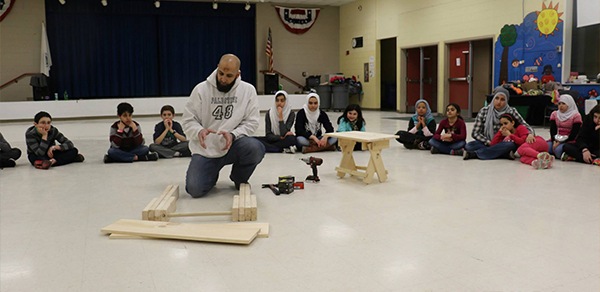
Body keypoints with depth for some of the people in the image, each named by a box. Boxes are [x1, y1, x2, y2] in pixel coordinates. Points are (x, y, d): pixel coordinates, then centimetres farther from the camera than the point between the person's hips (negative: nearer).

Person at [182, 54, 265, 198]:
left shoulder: (248, 90, -2)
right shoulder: (201, 89, -4)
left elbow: (252, 122, -2)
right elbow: (188, 121, -1)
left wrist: (233, 135, -21)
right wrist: (199, 131, -24)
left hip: (233, 145, 1)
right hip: (205, 150, 0)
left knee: (256, 148, -32)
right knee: (195, 190, -19)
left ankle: (239, 179, 4)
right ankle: (212, 174, 21)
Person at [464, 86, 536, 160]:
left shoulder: (511, 111, -4)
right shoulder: (484, 111, -5)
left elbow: (525, 126, -4)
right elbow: (475, 133, -5)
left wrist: (530, 134, -28)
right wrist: (489, 142, -18)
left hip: (503, 145, 0)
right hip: (487, 144, 0)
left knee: (512, 145, -35)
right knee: (469, 146, -29)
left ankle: (473, 154, -32)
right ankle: (505, 154, -27)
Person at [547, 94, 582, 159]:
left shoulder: (576, 116, -1)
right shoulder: (554, 114, 13)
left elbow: (573, 134, -8)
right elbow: (552, 130, 3)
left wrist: (560, 143, -16)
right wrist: (554, 141, -16)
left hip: (569, 142, -5)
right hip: (556, 140, 5)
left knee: (558, 150, -36)